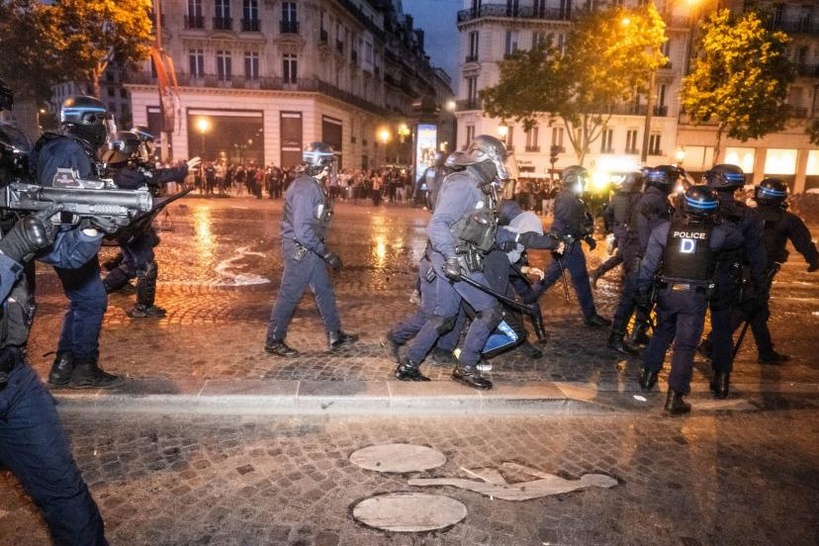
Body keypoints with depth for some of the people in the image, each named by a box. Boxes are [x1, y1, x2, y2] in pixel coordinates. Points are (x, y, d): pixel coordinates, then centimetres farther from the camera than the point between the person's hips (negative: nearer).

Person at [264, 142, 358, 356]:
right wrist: (327, 253, -23)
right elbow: (302, 231, -28)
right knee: (289, 296, 2)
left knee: (324, 291, 16)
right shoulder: (305, 188, -22)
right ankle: (273, 341, 17)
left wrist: (324, 251, 19)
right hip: (299, 251, -10)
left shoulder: (314, 185, 9)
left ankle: (335, 336, 27)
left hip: (310, 249, 10)